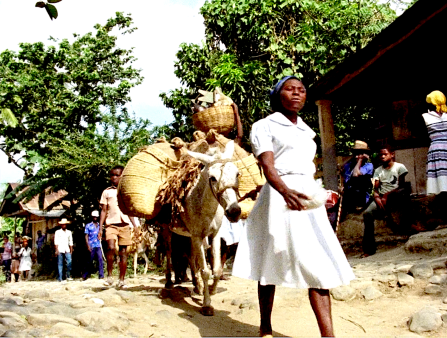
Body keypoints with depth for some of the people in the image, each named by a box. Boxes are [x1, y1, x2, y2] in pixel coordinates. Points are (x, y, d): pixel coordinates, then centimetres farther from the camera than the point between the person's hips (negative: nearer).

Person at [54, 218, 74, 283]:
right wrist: (57, 250, -8)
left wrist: (71, 250, 11)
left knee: (69, 262, -12)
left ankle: (68, 276, 1)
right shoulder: (57, 232, 6)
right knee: (60, 264, -2)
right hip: (60, 250, -2)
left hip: (67, 250, 3)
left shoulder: (69, 232, 16)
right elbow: (56, 242, 0)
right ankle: (60, 278, 1)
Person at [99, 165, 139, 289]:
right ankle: (109, 276, -9)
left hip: (124, 225, 2)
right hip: (111, 224, -2)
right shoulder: (106, 192, 11)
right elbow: (103, 211, 9)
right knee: (111, 248, -23)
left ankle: (121, 280, 6)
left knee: (123, 252, 1)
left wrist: (135, 225, 9)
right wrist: (100, 228, 0)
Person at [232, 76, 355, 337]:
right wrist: (286, 192, -33)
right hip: (279, 196, -6)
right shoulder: (265, 126, 1)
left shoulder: (307, 131, 21)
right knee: (271, 264, 2)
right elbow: (267, 165, -15)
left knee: (319, 265, -4)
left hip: (309, 195, 6)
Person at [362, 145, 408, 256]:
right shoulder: (378, 170, 18)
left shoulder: (399, 167, 5)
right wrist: (377, 197, -15)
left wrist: (387, 195, -15)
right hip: (381, 197, 3)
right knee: (367, 213, -25)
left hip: (395, 196, -3)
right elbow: (375, 188, 8)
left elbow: (402, 187, -4)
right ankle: (369, 248, -24)